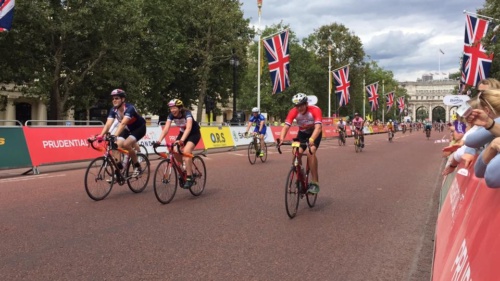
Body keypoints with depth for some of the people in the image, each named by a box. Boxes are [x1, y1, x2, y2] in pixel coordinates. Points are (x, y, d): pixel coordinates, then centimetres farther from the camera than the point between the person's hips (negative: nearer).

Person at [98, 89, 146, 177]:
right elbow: (108, 124, -23)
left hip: (139, 128, -6)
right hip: (128, 129, 6)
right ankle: (117, 171, -3)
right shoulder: (113, 110, -13)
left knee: (126, 144, -27)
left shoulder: (129, 108, -31)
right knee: (117, 145, -14)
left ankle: (137, 166, -8)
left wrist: (114, 136, -57)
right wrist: (101, 135, -39)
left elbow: (123, 123, -45)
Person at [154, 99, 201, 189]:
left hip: (194, 134, -5)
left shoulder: (187, 113, -31)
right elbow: (166, 129, -24)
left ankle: (189, 178, -22)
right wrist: (159, 141, -39)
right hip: (183, 133, 6)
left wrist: (181, 140, -60)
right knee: (175, 151, -17)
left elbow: (188, 128, -45)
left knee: (186, 151, -28)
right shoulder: (171, 115, -16)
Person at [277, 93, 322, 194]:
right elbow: (286, 126, -31)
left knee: (311, 152, -28)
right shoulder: (293, 112, -24)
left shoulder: (315, 110, -32)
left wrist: (311, 139, -61)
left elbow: (318, 127, -43)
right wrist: (281, 138, -51)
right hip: (302, 133, 3)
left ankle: (315, 182, -19)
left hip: (315, 133, -3)